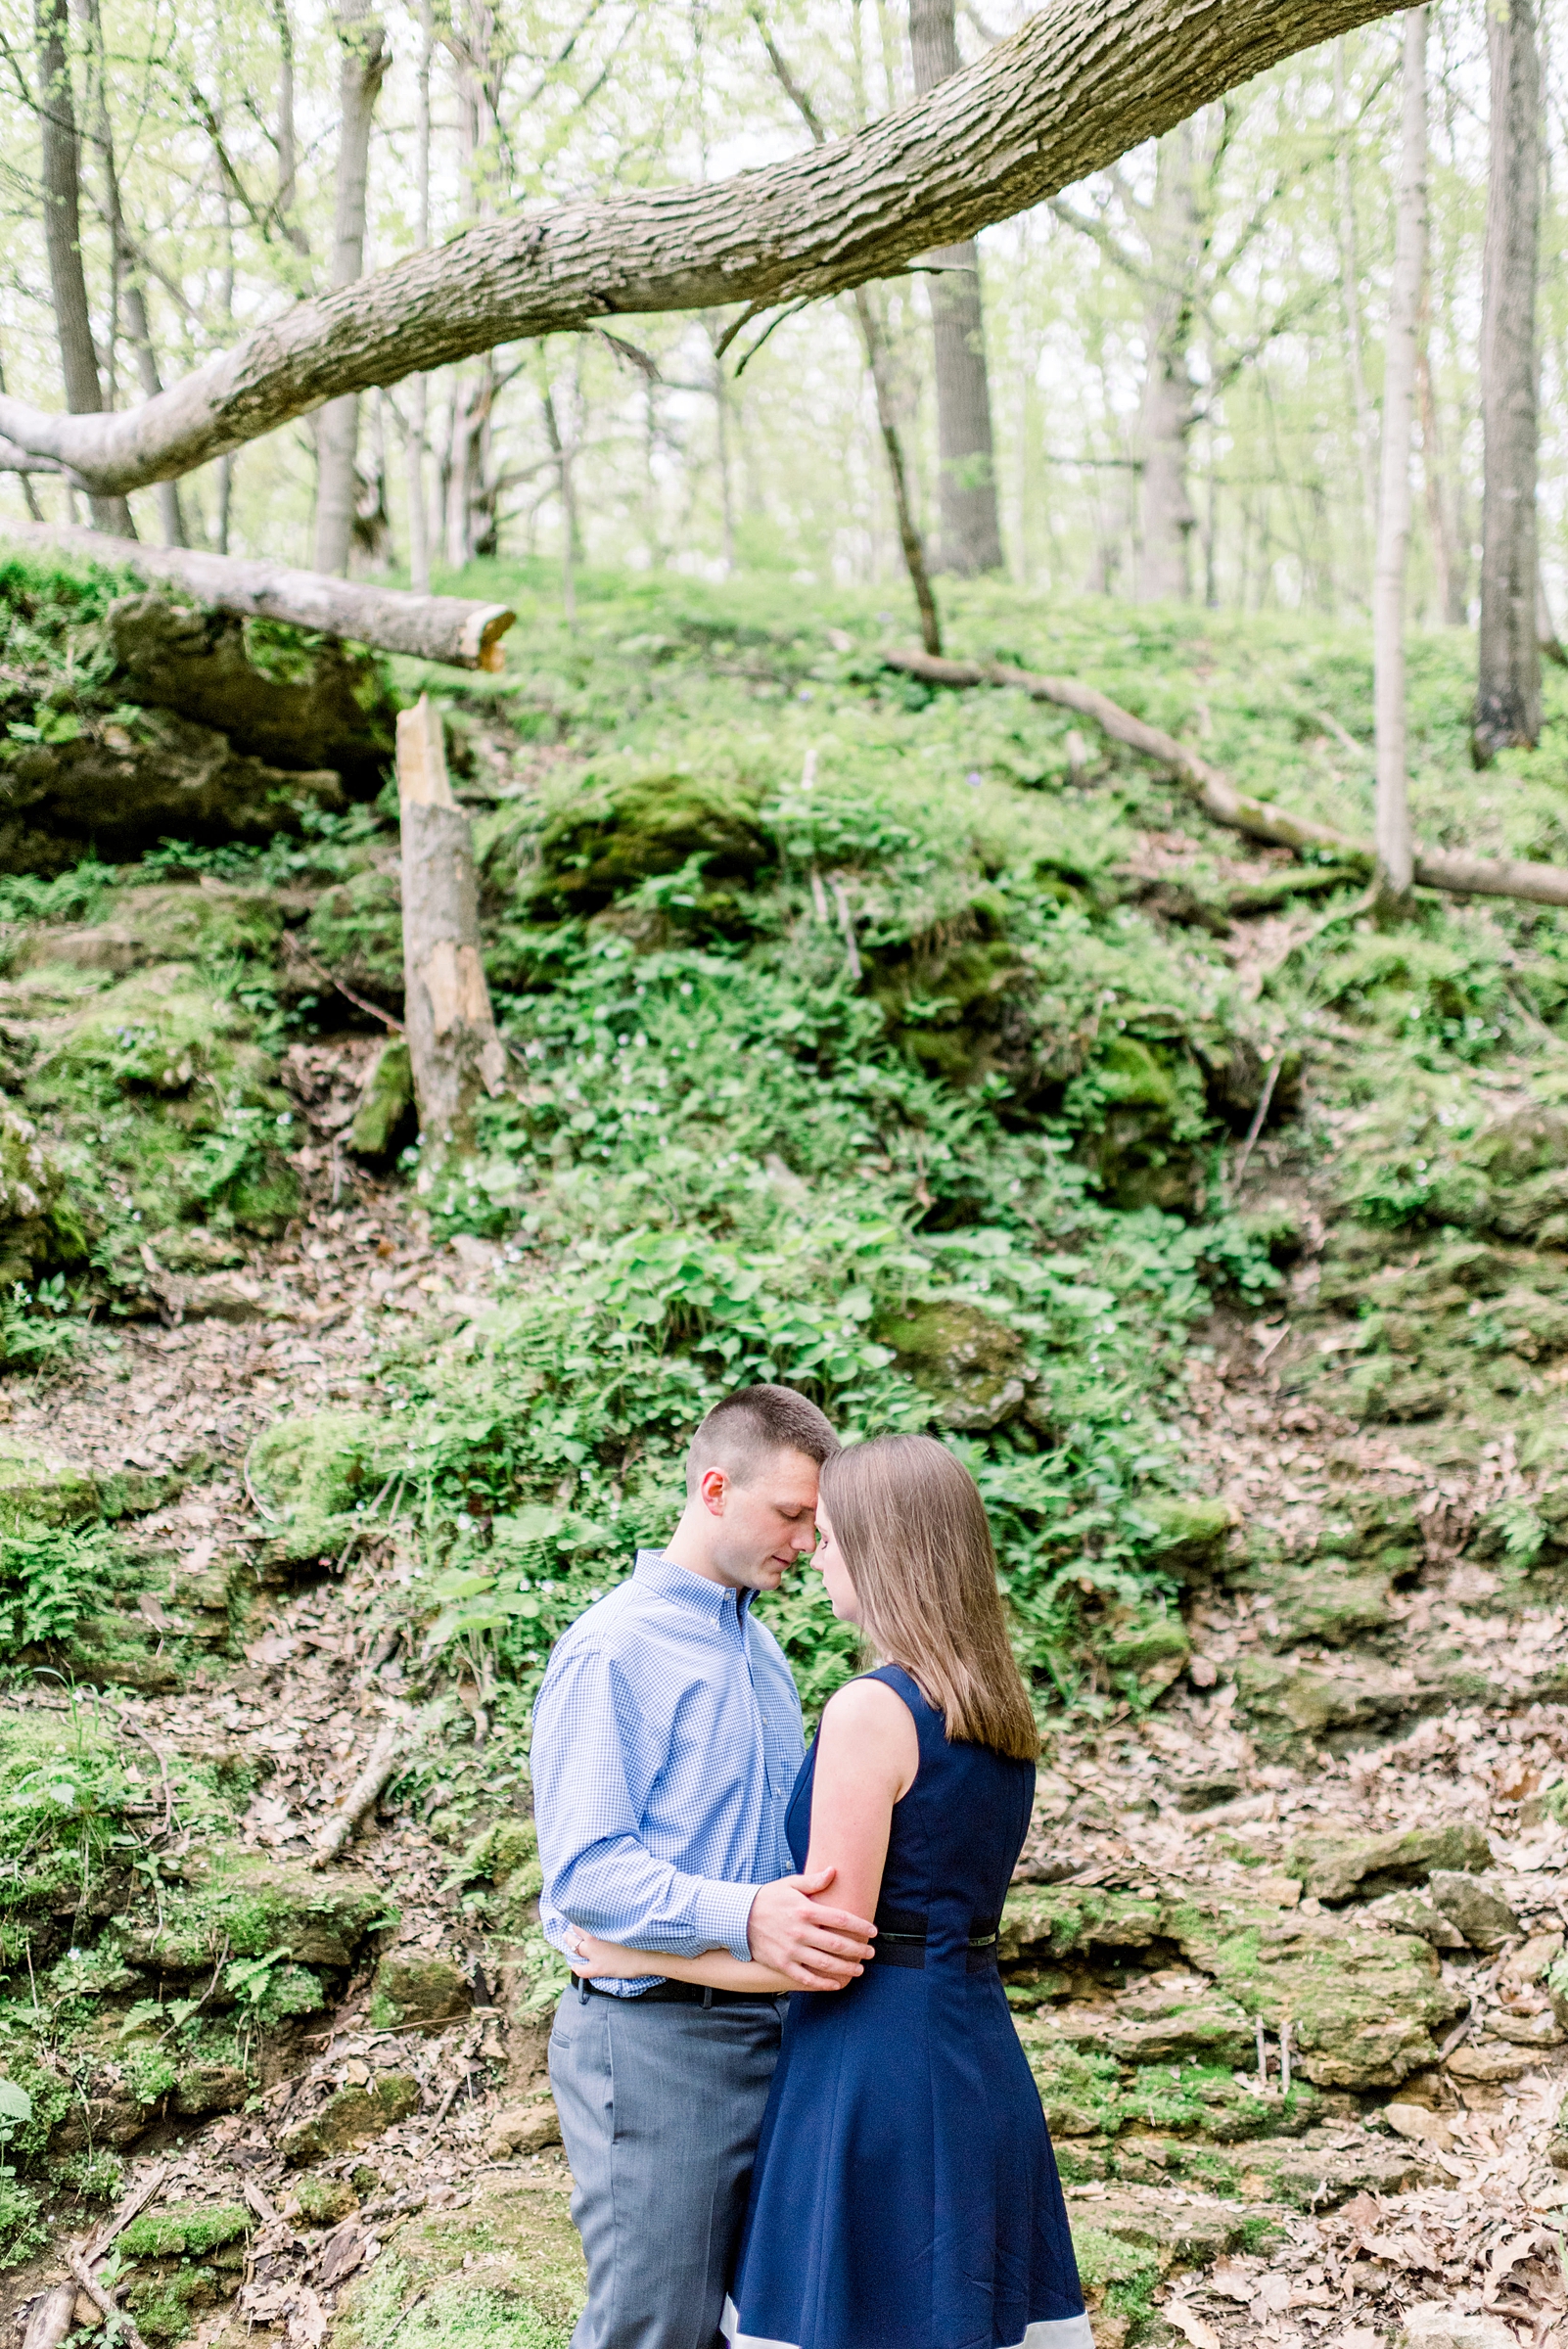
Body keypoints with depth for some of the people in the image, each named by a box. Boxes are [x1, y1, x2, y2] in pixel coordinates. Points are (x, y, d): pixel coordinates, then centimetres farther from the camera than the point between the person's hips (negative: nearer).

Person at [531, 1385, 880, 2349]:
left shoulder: (762, 1648, 16)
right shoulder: (615, 1649, -12)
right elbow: (584, 1871, -21)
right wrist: (744, 1918, -33)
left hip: (769, 2026, 8)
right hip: (656, 2040, -8)